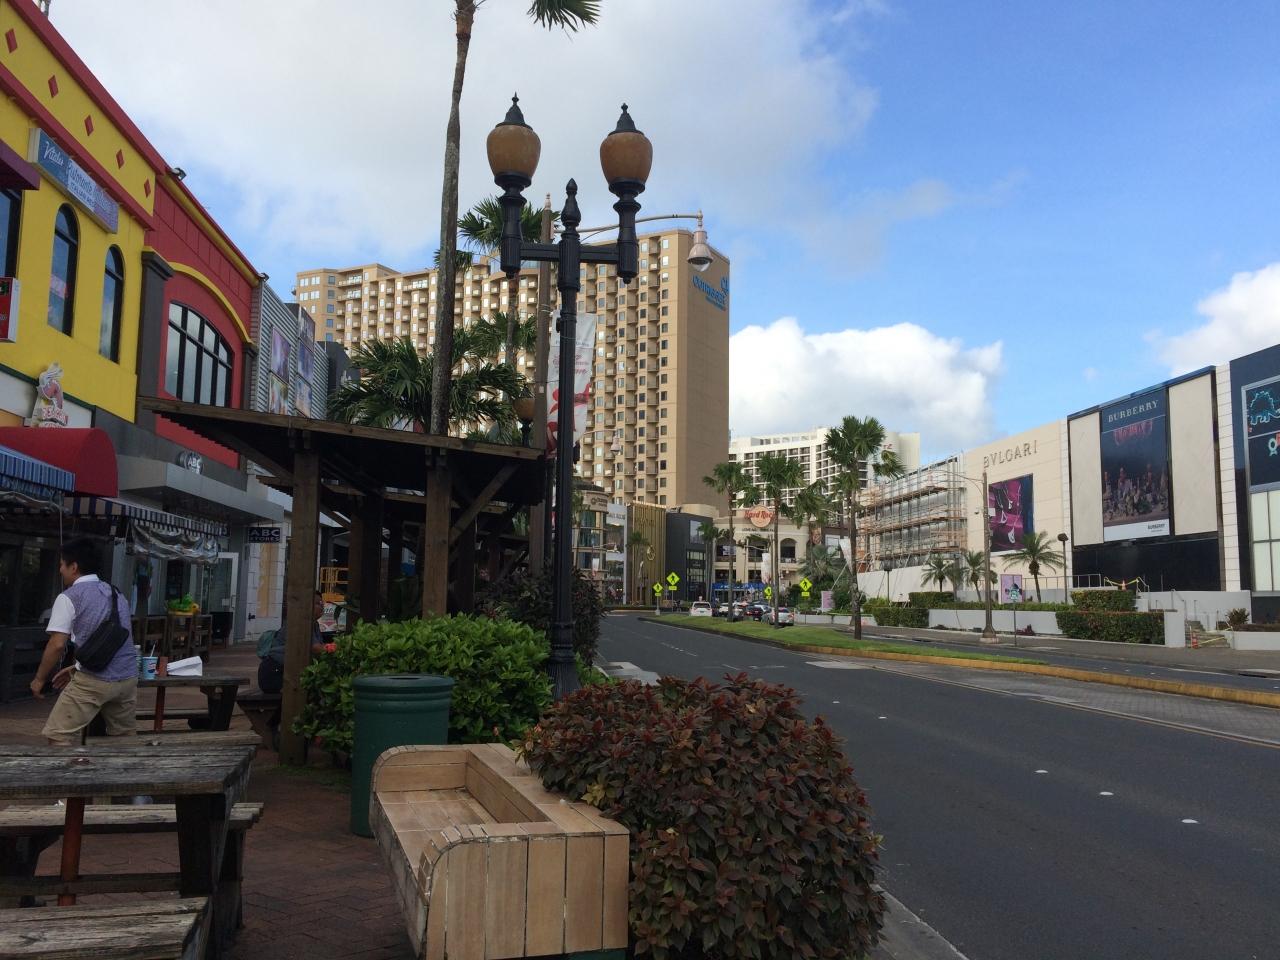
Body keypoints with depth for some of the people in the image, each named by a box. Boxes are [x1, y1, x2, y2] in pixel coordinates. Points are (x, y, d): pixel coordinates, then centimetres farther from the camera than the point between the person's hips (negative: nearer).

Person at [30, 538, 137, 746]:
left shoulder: (68, 598, -4)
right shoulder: (117, 594, 17)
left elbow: (57, 645, -8)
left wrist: (39, 679, 6)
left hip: (94, 681, -7)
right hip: (128, 677, 7)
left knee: (59, 736, 1)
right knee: (125, 738, 18)